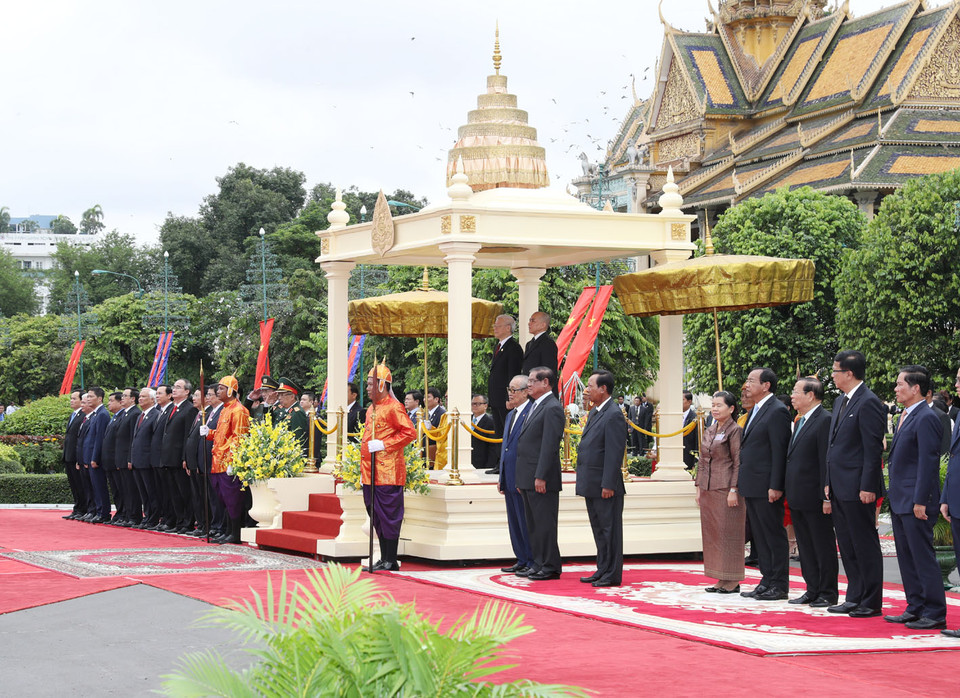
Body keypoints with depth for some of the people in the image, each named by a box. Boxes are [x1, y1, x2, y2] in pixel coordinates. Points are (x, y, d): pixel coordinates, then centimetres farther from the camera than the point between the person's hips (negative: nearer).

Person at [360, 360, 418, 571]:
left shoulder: (393, 407, -10)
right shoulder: (372, 408, 17)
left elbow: (409, 433, -16)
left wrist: (384, 445, -18)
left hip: (388, 472, -9)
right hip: (371, 471, 9)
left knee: (388, 515, -5)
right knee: (376, 515, 11)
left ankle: (391, 561, -1)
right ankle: (384, 558, 18)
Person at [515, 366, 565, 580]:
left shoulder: (552, 408, -12)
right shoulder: (535, 407, 18)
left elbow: (549, 446, -18)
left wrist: (541, 477, -22)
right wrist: (521, 479, 18)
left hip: (542, 480, -10)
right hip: (528, 479, 10)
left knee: (544, 523, -5)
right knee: (533, 524, 13)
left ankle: (550, 567, -1)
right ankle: (540, 564, 19)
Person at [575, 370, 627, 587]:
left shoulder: (614, 415, -15)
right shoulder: (594, 413, 16)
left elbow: (615, 453, -19)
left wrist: (608, 485, -22)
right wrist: (584, 482, 18)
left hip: (605, 486, -10)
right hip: (591, 486, 10)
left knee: (609, 529, -2)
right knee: (598, 529, 15)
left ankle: (612, 575, 3)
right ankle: (602, 570, 23)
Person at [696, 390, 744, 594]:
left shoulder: (734, 431, -8)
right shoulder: (709, 431, 15)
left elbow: (738, 463, -11)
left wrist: (734, 490, -16)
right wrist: (699, 488, 14)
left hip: (726, 489, -8)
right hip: (708, 490, 8)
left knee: (728, 533, -5)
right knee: (711, 533, 8)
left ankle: (732, 582, 0)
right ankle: (720, 579, 14)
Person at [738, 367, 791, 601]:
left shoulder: (777, 411, -12)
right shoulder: (755, 411, 17)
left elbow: (779, 451, -17)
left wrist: (775, 486, -20)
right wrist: (741, 481, 16)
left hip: (766, 487, -10)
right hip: (752, 486, 10)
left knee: (774, 535, -3)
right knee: (760, 536, 12)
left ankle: (779, 585, 1)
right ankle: (767, 581, 18)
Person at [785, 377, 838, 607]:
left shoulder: (825, 420, -13)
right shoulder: (800, 422, 17)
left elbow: (827, 460, -17)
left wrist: (826, 497, -20)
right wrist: (788, 492, 16)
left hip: (815, 498, -9)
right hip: (798, 497, 9)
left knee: (823, 547, 0)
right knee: (805, 547, 13)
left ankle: (828, 593, 6)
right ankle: (813, 590, 20)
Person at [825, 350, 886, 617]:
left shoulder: (868, 403, -13)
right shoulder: (841, 402, 17)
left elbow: (873, 448, -17)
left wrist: (868, 487, -19)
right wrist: (829, 482, 18)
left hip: (858, 488, -10)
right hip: (839, 487, 10)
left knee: (865, 545, -3)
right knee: (847, 545, 13)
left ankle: (871, 602, 2)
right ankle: (854, 597, 20)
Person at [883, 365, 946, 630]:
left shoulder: (926, 418, -15)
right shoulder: (906, 416, 16)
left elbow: (928, 461, -19)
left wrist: (920, 501, -21)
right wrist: (893, 494, 19)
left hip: (915, 502, -10)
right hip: (900, 500, 10)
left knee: (923, 558, -7)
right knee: (906, 558, 13)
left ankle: (935, 614, -3)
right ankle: (916, 608, 19)